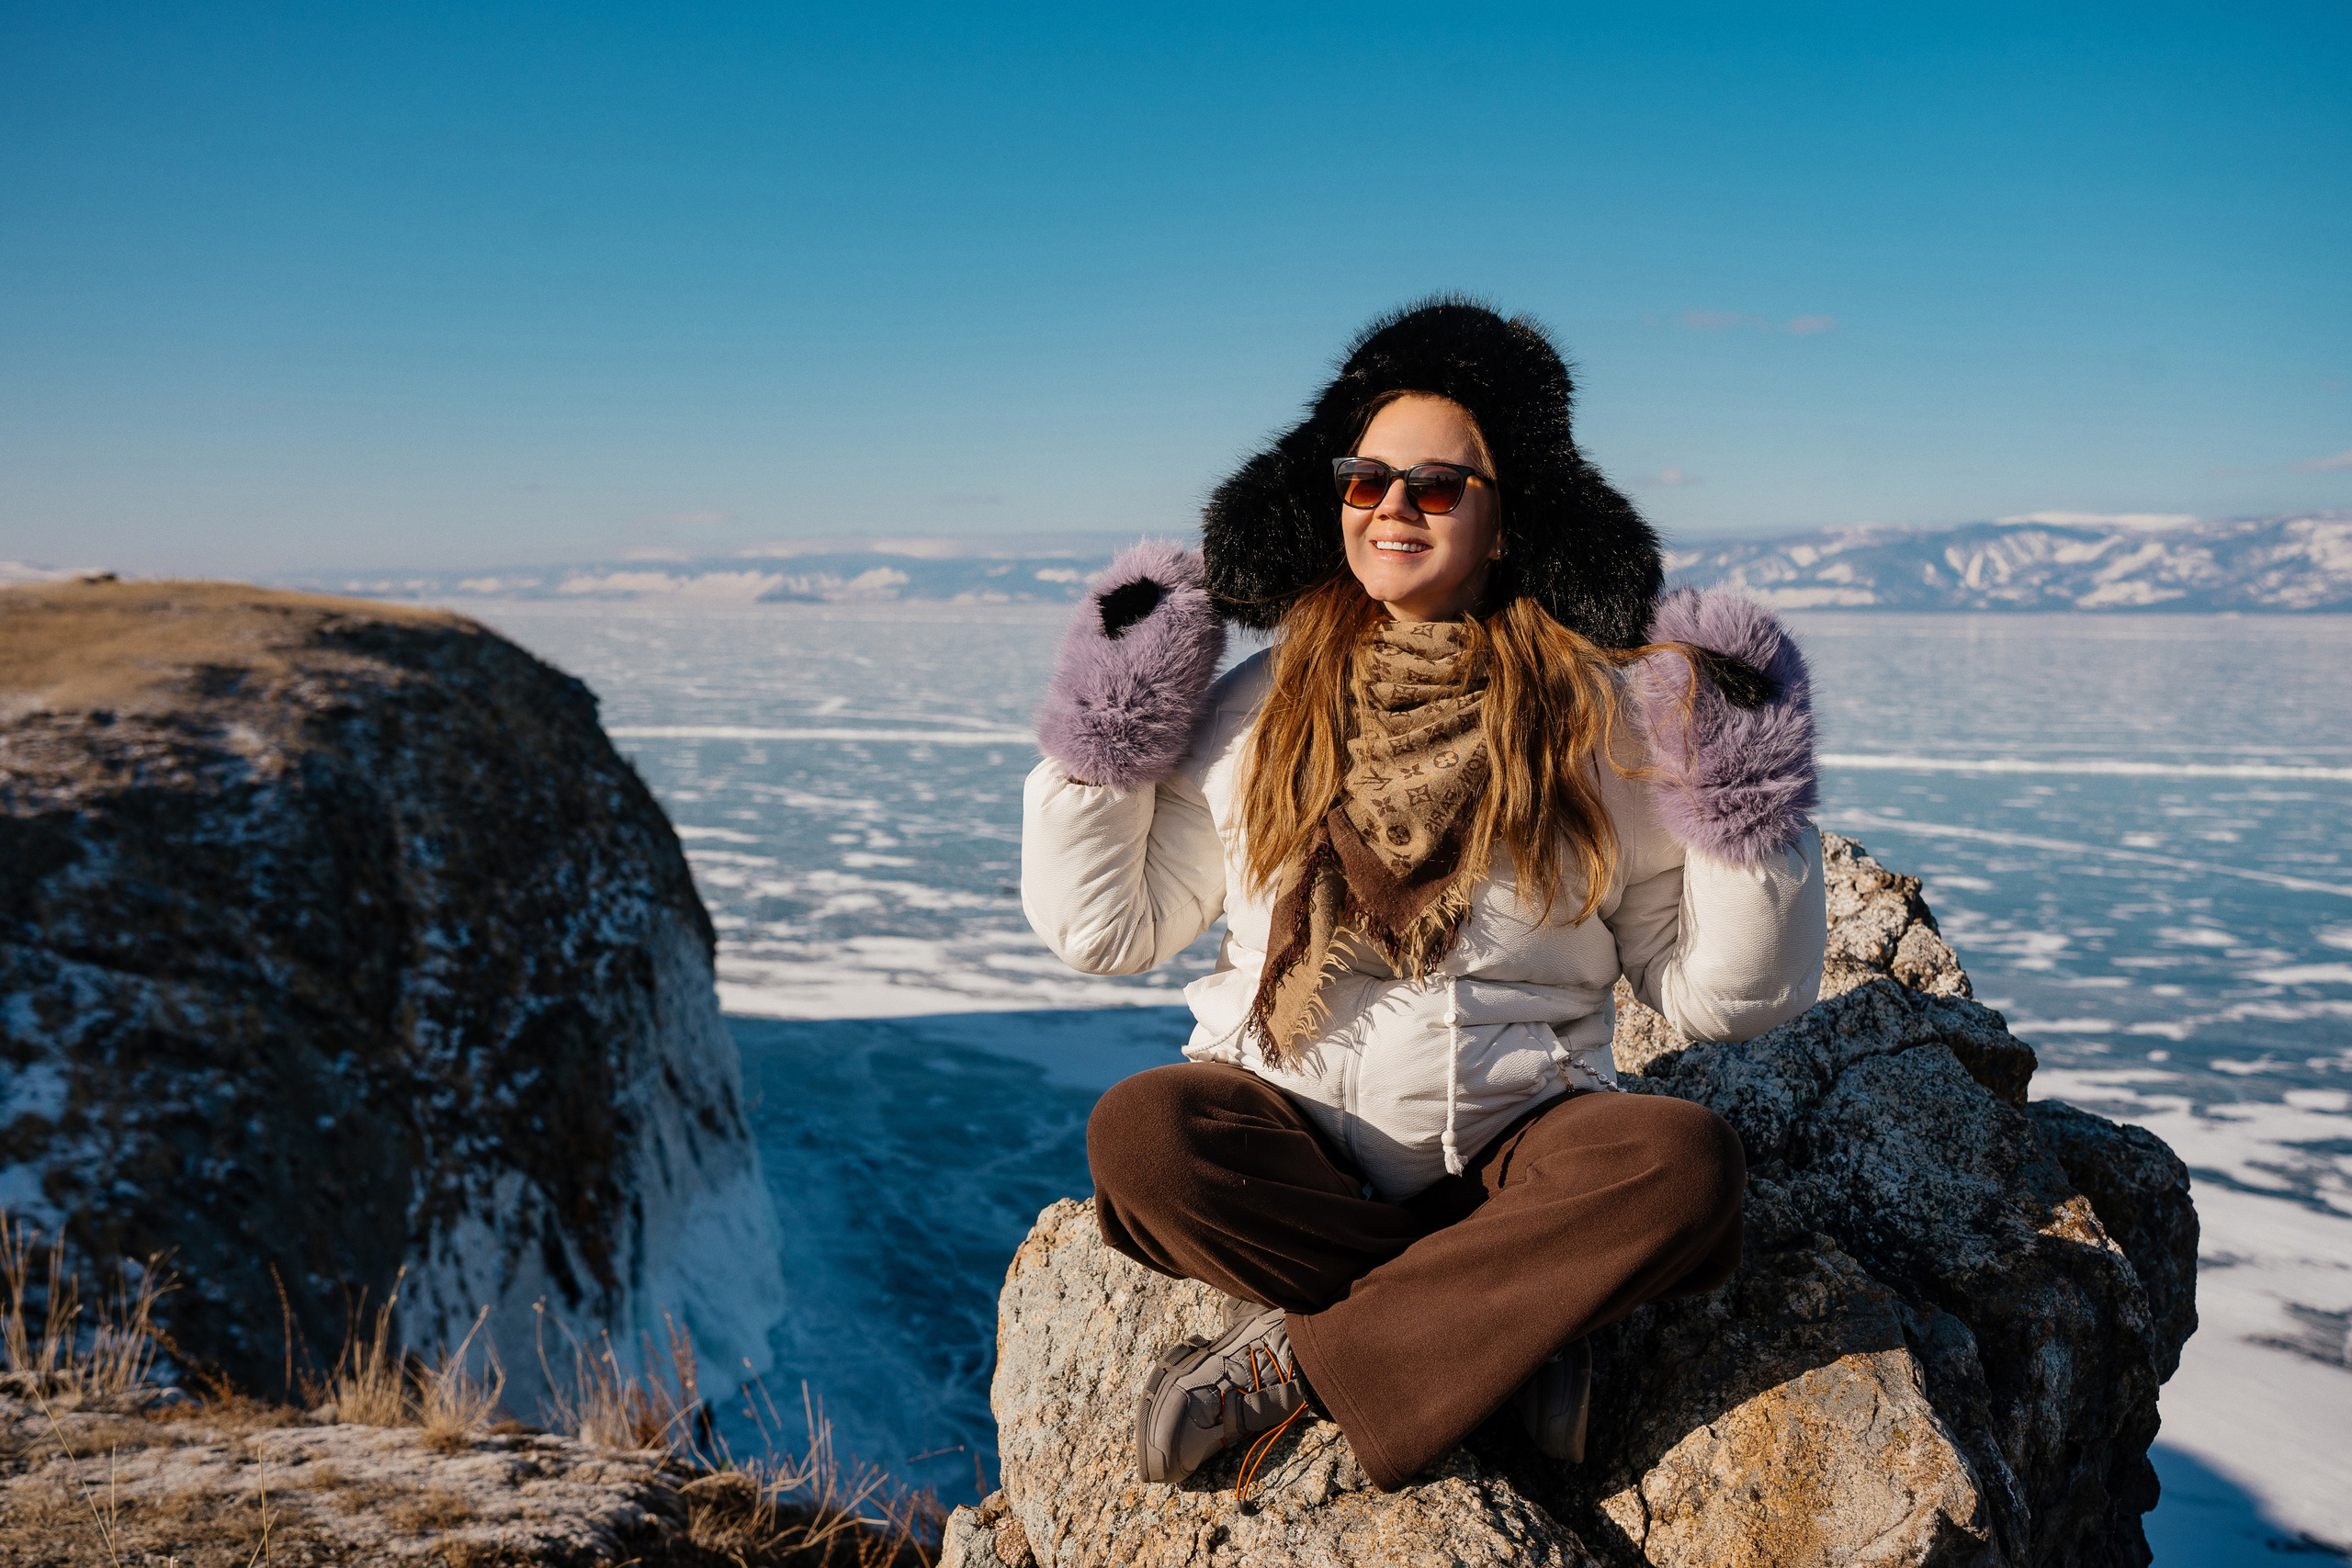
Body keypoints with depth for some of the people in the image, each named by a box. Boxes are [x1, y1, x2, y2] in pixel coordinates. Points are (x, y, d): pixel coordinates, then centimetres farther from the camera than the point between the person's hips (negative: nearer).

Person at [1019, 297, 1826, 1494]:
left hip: (1511, 1143, 0)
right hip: (1283, 1132, 1)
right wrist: (1102, 743, 3)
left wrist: (1750, 815, -8)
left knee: (1685, 1163, -30)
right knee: (1141, 1133, -31)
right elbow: (1104, 926, 12)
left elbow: (1716, 993, 5)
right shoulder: (1253, 708, 7)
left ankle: (1290, 1363, -19)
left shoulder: (1606, 719, 3)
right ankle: (1508, 1328, -14)